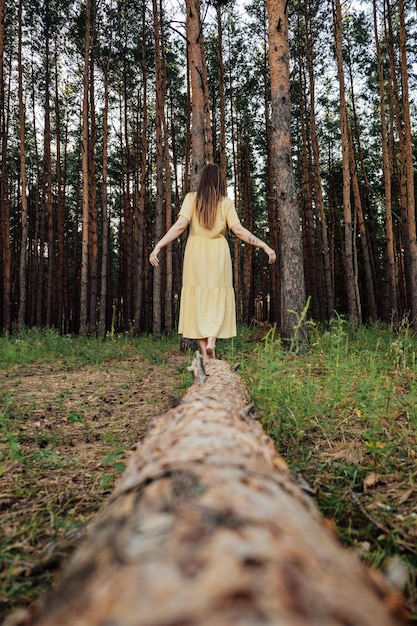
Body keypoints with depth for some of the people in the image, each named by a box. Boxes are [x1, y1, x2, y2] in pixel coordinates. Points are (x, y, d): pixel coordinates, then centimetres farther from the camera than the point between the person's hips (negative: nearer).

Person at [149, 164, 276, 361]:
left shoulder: (191, 198, 1)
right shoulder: (225, 202, 1)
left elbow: (180, 225, -11)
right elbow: (238, 230, -8)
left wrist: (158, 246, -11)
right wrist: (264, 246, -3)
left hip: (196, 252, 1)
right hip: (218, 253, 0)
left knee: (197, 299, 5)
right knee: (218, 299, 8)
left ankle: (205, 352, 5)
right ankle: (211, 341, -13)